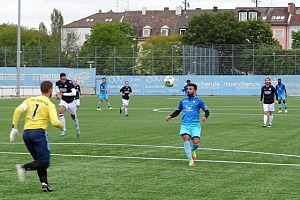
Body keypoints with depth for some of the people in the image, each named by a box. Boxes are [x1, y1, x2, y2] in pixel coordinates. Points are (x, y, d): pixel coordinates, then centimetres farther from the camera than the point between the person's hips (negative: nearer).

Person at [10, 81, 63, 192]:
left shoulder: (30, 100, 15)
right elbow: (55, 122, -10)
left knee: (39, 161, 16)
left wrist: (14, 127, 2)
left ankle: (44, 184, 4)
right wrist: (61, 126, 12)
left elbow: (18, 110, -1)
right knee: (45, 162, -4)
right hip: (39, 132, -6)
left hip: (26, 133, 6)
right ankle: (23, 167, -23)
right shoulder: (50, 105, 2)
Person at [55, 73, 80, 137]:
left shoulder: (69, 83, -27)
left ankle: (78, 129, 44)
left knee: (73, 117, 14)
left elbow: (74, 93, -35)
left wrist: (63, 94, -34)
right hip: (64, 101, 2)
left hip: (71, 101, -2)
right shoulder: (57, 83, -11)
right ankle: (64, 130, -22)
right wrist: (58, 95, -7)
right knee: (60, 112, -26)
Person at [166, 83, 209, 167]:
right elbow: (177, 112, 26)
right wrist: (170, 116, 9)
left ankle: (193, 150, 24)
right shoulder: (183, 101, 17)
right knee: (186, 138, -24)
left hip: (195, 125, -2)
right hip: (185, 124, 2)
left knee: (196, 142, -17)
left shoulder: (198, 101, 6)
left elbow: (206, 111, 6)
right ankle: (190, 160, -22)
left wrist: (205, 117, -16)